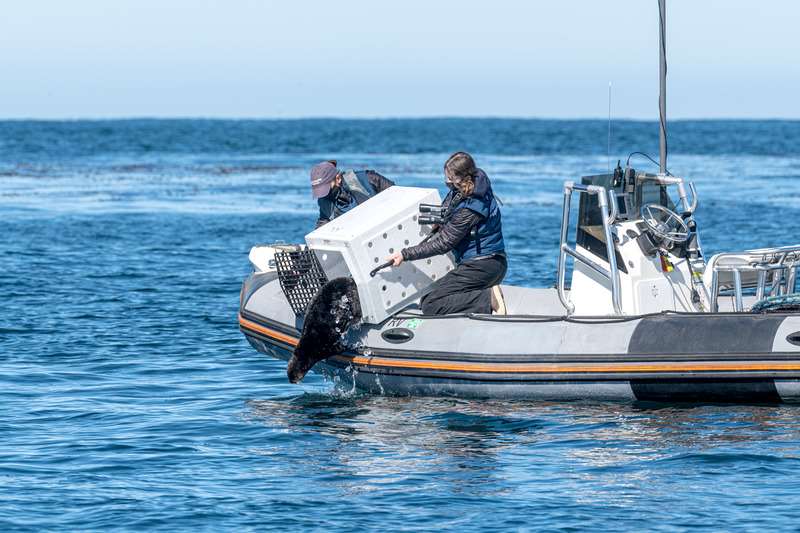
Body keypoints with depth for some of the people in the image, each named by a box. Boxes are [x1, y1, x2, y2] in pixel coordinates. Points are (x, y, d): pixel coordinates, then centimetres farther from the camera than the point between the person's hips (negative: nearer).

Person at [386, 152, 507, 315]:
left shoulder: (470, 208, -25)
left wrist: (405, 255, -14)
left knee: (430, 304, -13)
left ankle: (488, 299, -17)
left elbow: (444, 244, -19)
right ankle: (488, 294, 2)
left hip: (481, 266, -10)